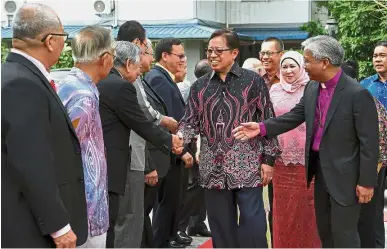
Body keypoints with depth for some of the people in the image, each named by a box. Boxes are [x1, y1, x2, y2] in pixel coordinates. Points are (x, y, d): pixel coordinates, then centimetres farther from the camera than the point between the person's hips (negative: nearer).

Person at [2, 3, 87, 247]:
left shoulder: (23, 78, 8)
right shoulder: (21, 84, -21)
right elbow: (32, 165, -24)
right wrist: (58, 225, -21)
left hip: (39, 218, 10)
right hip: (34, 226, -10)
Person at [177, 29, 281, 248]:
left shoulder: (253, 81, 0)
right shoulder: (200, 86, 10)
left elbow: (267, 121, 0)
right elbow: (191, 121, 8)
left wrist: (269, 158, -5)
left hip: (247, 166, -3)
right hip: (214, 168, 4)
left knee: (253, 220, -2)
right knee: (221, 225, 10)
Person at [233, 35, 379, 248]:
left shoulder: (357, 94, -19)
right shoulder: (312, 88, 3)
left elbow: (369, 141, -17)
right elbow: (295, 116, 9)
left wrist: (366, 182, -16)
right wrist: (262, 128, -4)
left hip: (344, 175, -7)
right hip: (320, 169, 8)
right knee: (324, 231, 19)